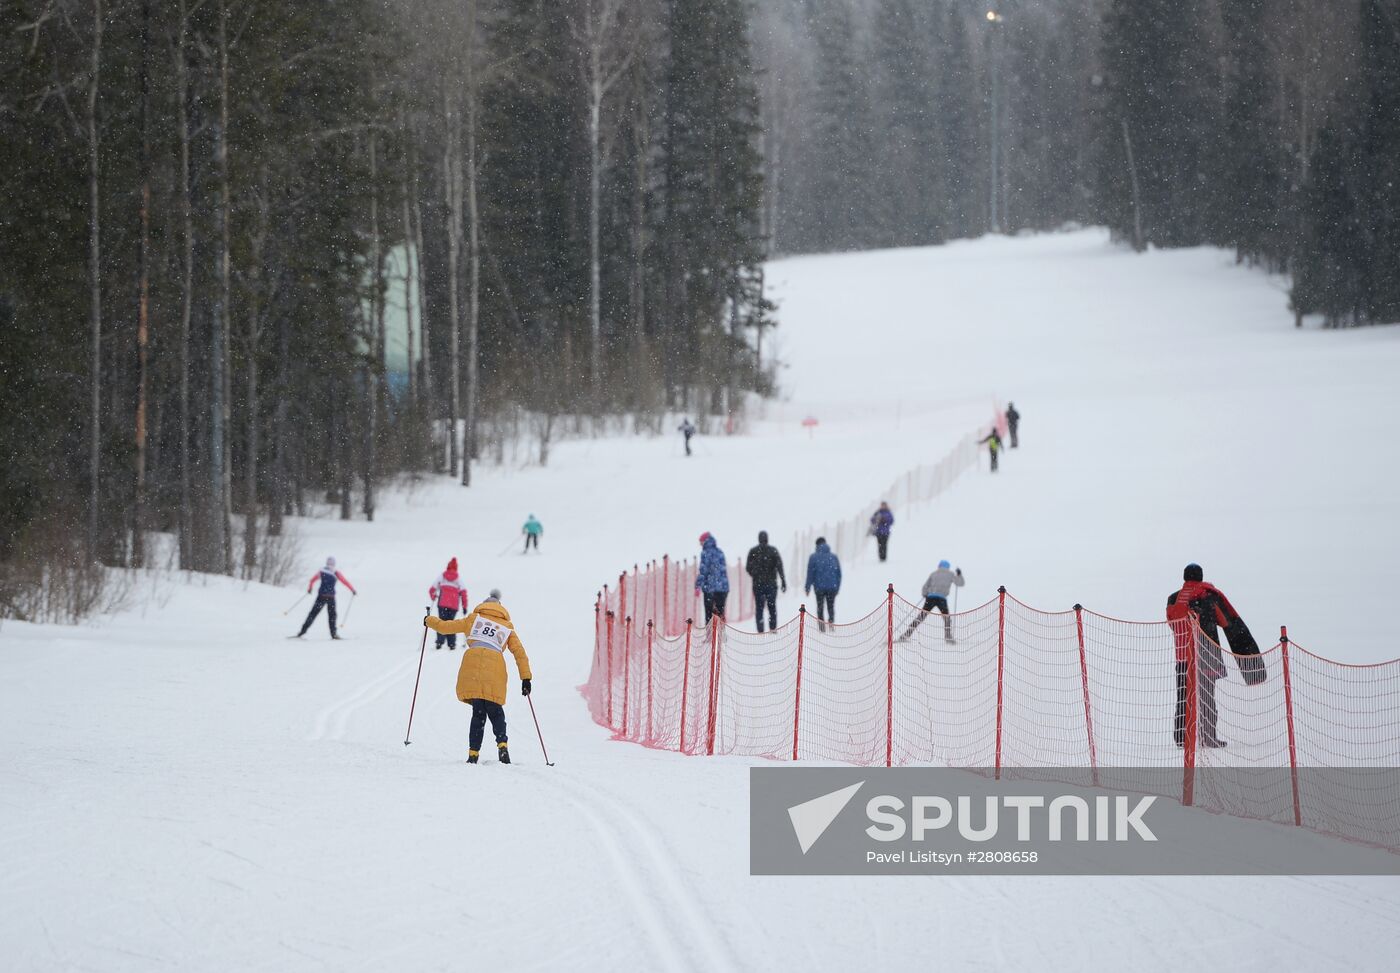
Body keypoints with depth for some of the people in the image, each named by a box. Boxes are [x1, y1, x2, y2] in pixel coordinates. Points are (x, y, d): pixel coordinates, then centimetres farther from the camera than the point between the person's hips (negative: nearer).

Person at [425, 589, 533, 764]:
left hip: (472, 661, 0)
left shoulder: (474, 619, 24)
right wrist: (526, 678, 16)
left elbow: (445, 627, 27)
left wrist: (429, 620, 46)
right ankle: (502, 744, -17)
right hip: (495, 663, 0)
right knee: (495, 712, 8)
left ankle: (473, 753, -7)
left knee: (478, 712, 2)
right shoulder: (507, 627, 26)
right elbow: (520, 653, 18)